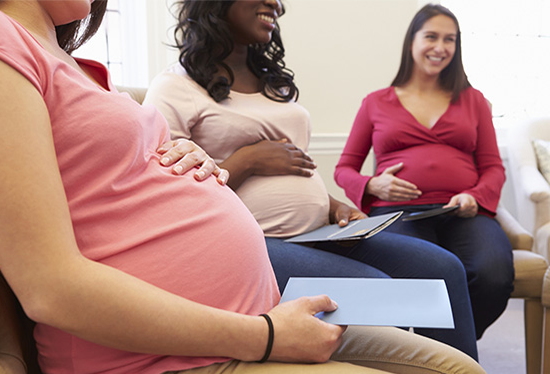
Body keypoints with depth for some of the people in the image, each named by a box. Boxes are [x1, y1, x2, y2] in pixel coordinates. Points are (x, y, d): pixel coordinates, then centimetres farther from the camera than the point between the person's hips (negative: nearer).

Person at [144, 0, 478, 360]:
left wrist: (334, 207, 6)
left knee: (444, 268, -7)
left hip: (320, 233, 7)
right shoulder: (174, 89, -2)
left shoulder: (274, 82, 21)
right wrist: (246, 161, -13)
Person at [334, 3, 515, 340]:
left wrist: (474, 197, -4)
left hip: (462, 213, 2)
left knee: (494, 277, -32)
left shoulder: (473, 100, 24)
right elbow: (344, 168, 20)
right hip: (397, 211, -1)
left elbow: (493, 167, 18)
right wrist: (372, 185, -3)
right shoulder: (376, 103, 20)